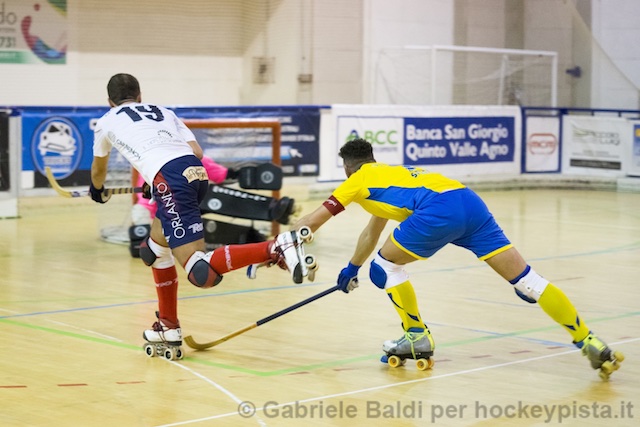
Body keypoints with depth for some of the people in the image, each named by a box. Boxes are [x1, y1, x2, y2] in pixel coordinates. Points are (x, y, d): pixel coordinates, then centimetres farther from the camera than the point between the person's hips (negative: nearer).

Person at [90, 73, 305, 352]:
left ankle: (274, 248, -34)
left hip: (169, 180, -6)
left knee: (202, 274, -14)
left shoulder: (107, 122, 24)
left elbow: (98, 169, 43)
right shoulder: (164, 112, 32)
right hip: (196, 172, 6)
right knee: (154, 250, 26)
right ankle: (169, 327, 30)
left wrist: (98, 190, 66)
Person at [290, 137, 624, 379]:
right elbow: (372, 231, 52)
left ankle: (417, 337, 15)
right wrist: (352, 267, 62)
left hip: (438, 210, -7)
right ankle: (590, 343, -2)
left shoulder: (359, 180, 20)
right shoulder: (387, 175, 40)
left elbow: (312, 221, 20)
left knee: (383, 266, 13)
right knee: (524, 277, 3)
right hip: (469, 201, 8)